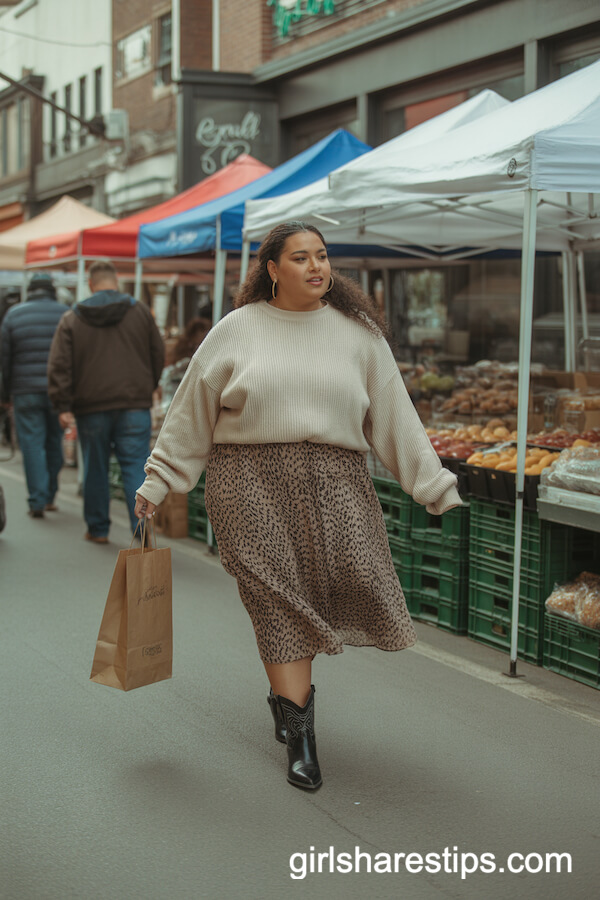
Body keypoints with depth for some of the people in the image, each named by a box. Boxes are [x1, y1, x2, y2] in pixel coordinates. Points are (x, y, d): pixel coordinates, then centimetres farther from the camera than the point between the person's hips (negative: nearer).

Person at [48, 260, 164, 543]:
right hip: (134, 405, 0)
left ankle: (97, 528, 21)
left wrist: (63, 406, -4)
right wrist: (147, 388, 22)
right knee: (135, 467, -1)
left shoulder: (71, 319, 3)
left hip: (91, 408, 0)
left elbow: (59, 366, -4)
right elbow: (158, 355, 10)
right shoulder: (140, 312, 5)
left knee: (95, 468, 12)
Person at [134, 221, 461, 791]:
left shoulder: (358, 331, 11)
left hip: (333, 478, 2)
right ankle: (299, 735, 2)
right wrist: (157, 482, 11)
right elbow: (191, 413, 12)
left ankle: (289, 684, 11)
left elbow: (393, 412, 11)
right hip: (250, 477, -1)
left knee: (359, 575, -15)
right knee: (278, 599, -7)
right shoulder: (237, 331, 7)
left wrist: (434, 485, 8)